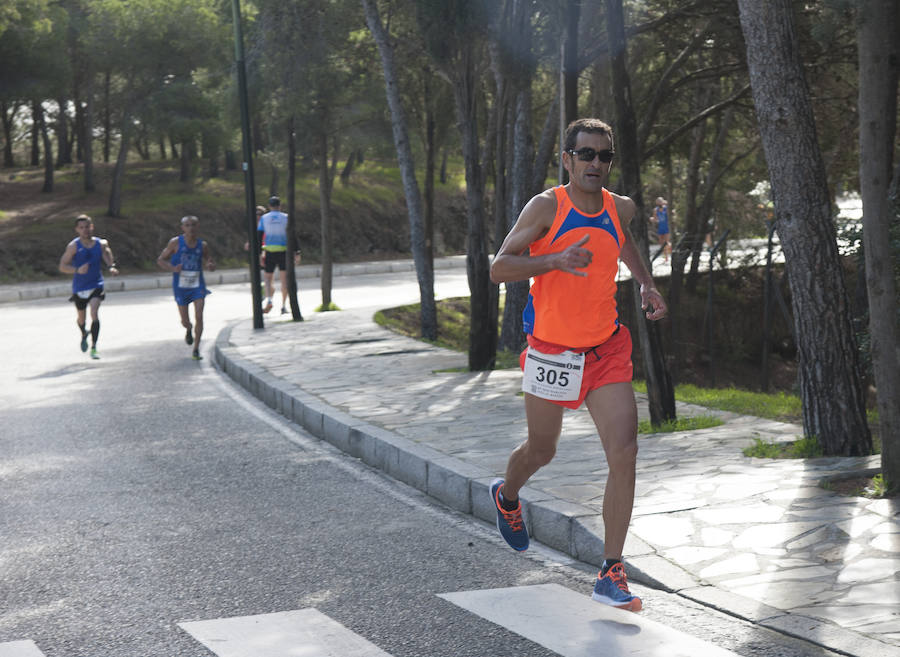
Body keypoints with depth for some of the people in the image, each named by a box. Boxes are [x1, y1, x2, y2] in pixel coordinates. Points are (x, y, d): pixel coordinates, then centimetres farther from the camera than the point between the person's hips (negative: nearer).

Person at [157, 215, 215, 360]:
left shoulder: (203, 245, 0)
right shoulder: (176, 243, -6)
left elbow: (211, 262, 13)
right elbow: (160, 260, 0)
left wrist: (211, 265, -12)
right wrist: (172, 268, -19)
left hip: (197, 285, 1)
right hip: (181, 287, -1)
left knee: (199, 316, -14)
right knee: (185, 321, 7)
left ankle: (196, 350, -4)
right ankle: (189, 330, 46)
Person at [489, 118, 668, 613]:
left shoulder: (620, 209, 2)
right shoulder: (547, 207, -12)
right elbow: (498, 269, -15)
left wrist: (647, 285, 13)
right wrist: (555, 260, -30)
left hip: (607, 350, 3)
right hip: (551, 350, -3)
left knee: (624, 453, -11)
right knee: (541, 450, 14)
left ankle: (611, 573, -6)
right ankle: (507, 496, 51)